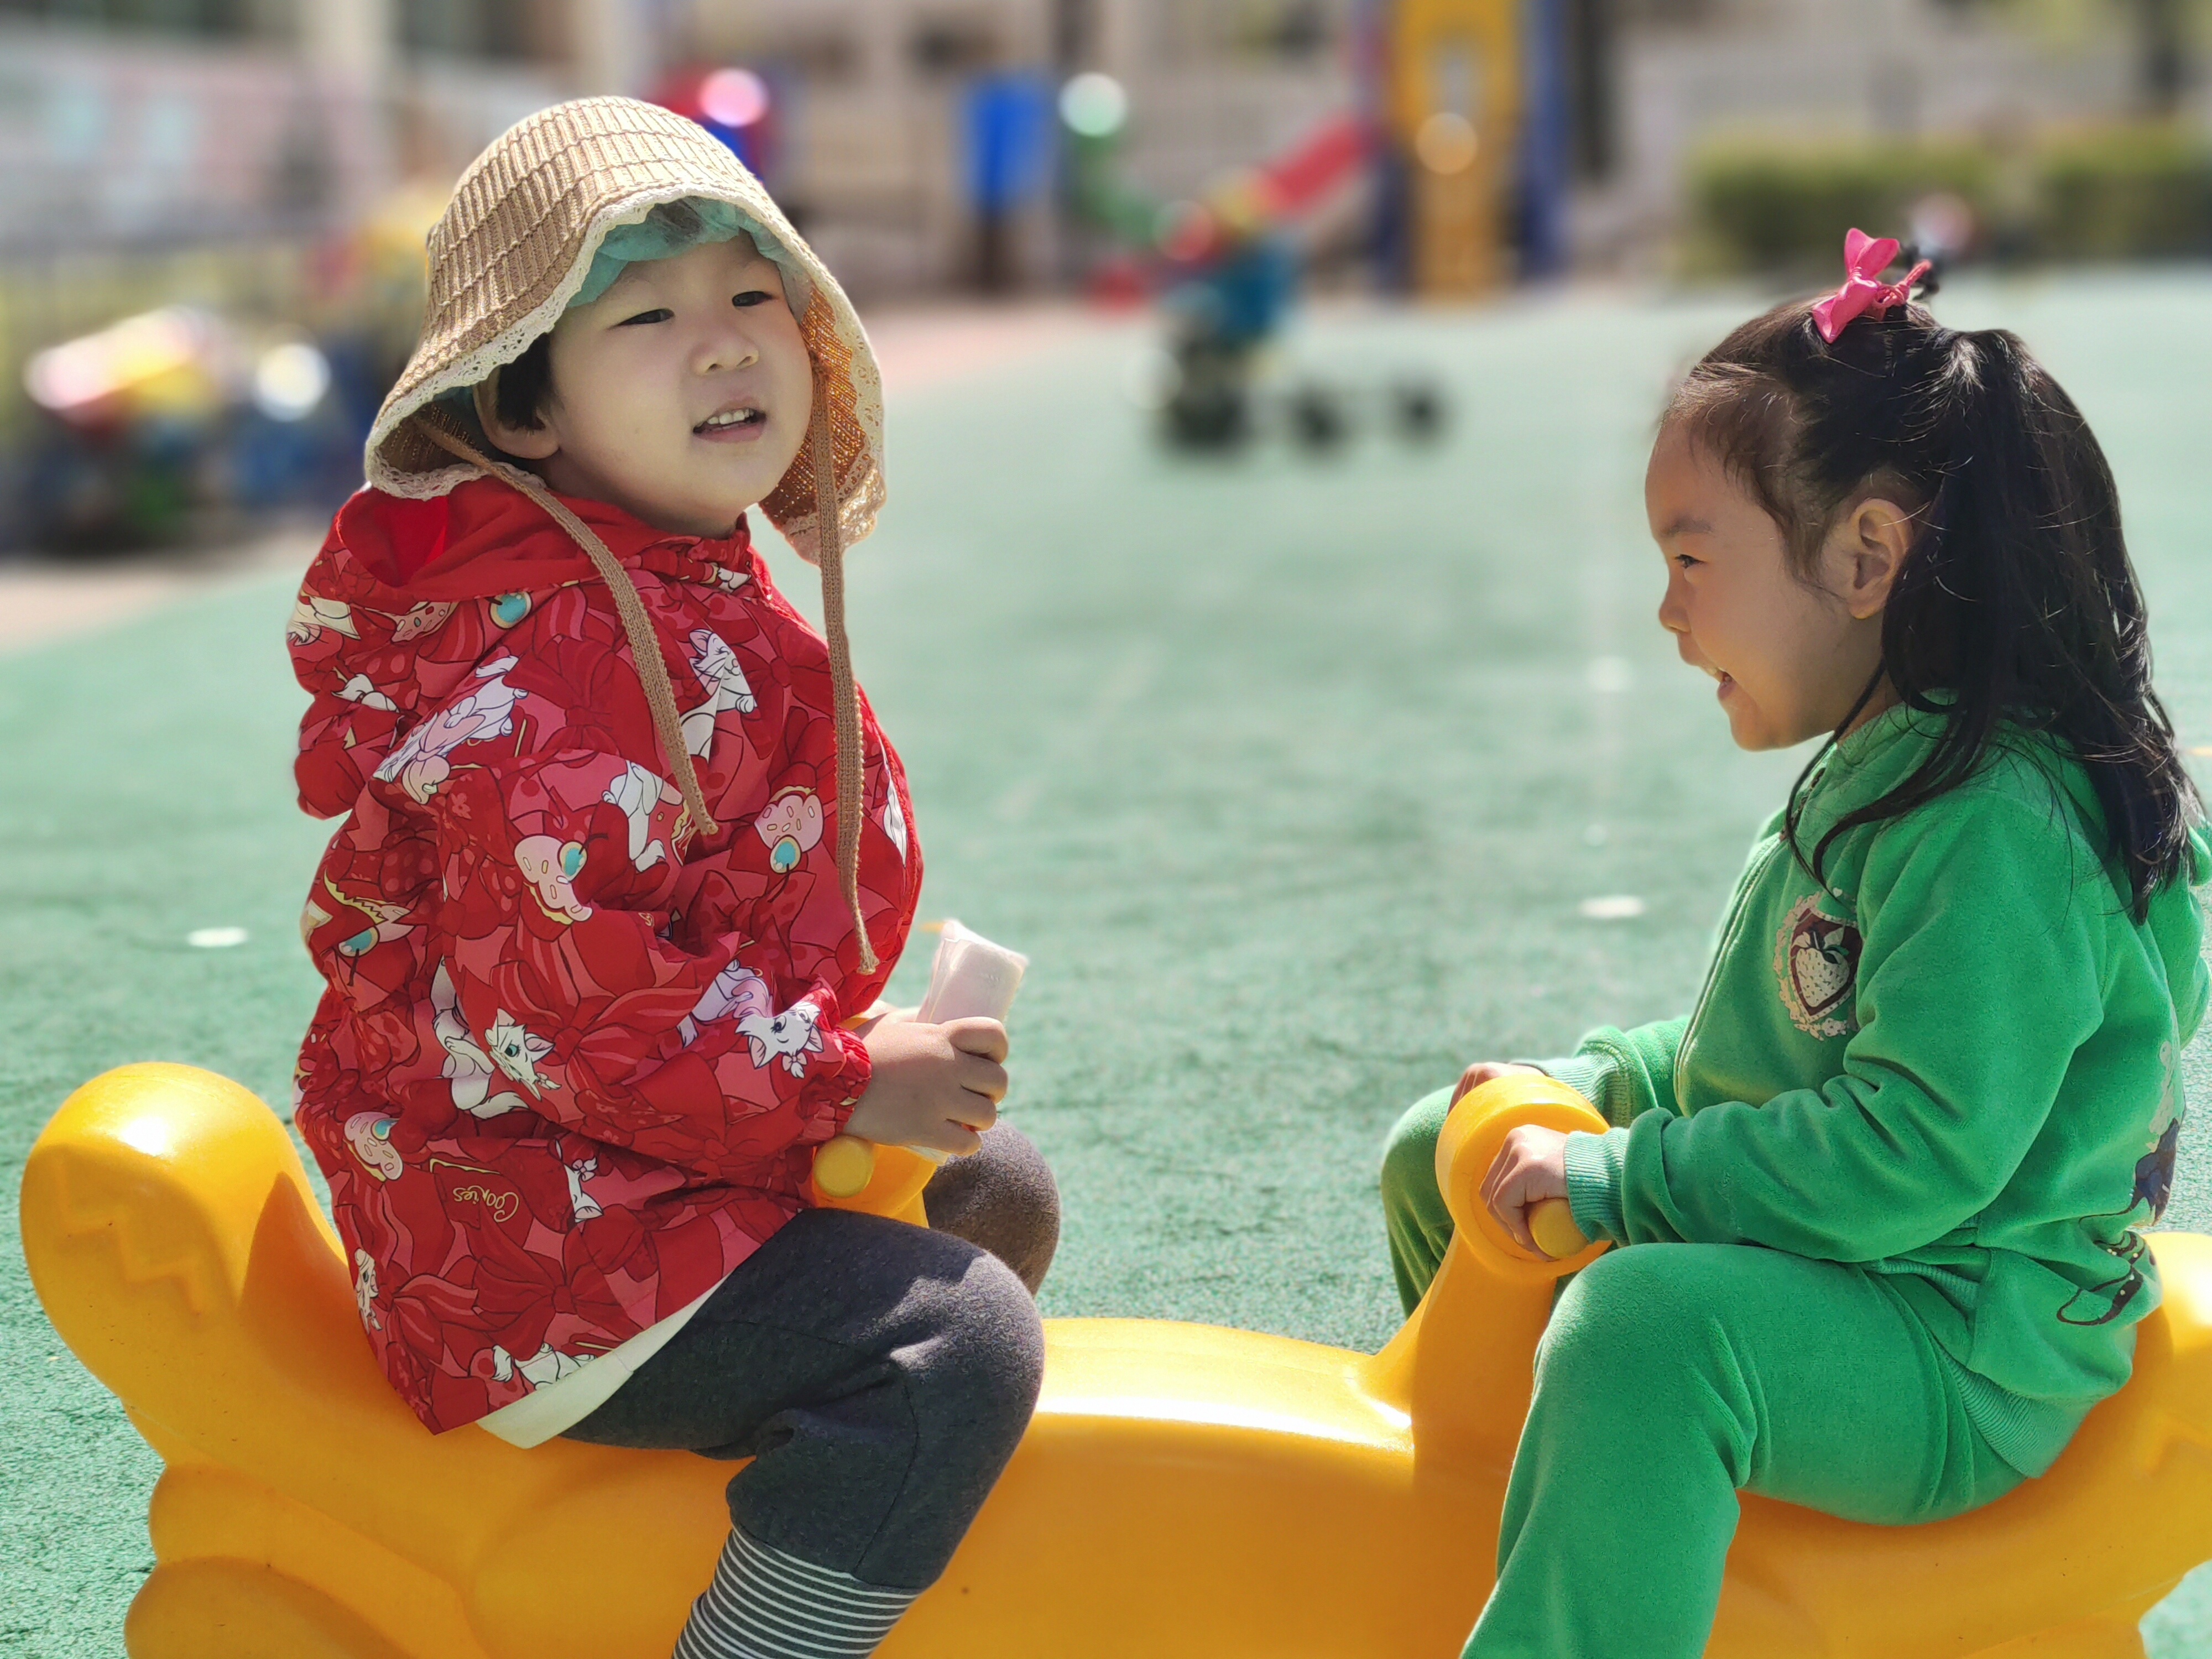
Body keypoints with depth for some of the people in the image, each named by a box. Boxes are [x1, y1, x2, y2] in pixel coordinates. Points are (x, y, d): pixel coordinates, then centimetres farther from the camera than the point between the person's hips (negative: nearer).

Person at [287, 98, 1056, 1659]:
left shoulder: (699, 603, 11)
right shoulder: (551, 665, -24)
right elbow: (556, 994, -30)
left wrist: (853, 1048, 11)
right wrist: (846, 1079, -21)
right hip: (540, 1245, -11)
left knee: (999, 1194, 22)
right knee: (956, 1341, -22)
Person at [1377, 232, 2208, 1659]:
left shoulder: (1999, 830, -23)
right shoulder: (1878, 770, 10)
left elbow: (1909, 1153, -28)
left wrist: (1620, 1178, -23)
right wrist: (1592, 1088, 8)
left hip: (1960, 1360, -11)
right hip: (1815, 1267, 11)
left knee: (1649, 1323, -40)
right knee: (1440, 1156, 19)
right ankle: (1466, 1498, 36)